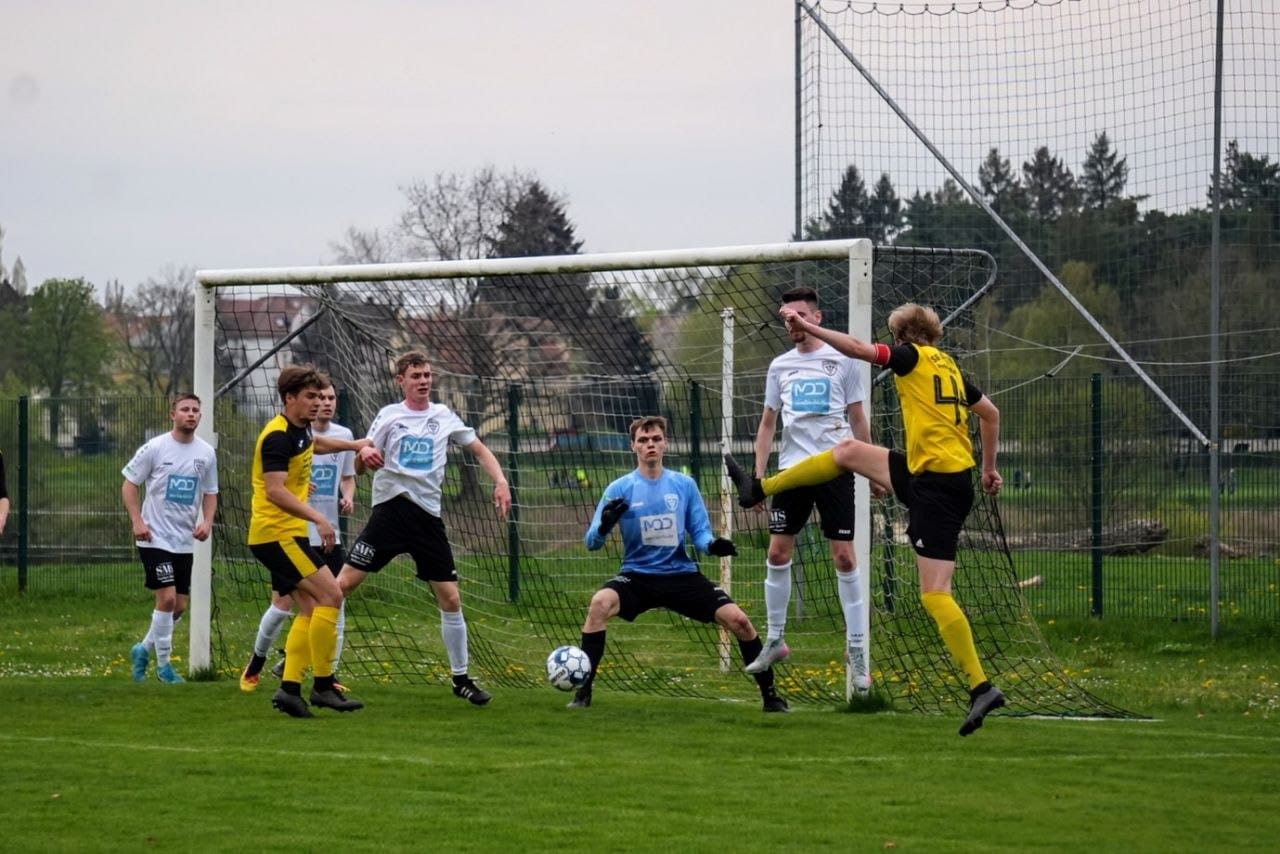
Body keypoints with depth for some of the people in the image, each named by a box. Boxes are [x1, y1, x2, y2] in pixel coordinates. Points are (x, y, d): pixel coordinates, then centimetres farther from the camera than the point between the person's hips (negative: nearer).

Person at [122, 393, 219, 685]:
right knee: (167, 598, -13)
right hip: (155, 538, -5)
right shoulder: (155, 448, -8)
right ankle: (163, 664, 0)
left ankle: (144, 649, 28)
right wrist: (137, 521, -13)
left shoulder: (206, 453, 5)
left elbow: (210, 493, 15)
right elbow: (129, 484, -2)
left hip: (185, 541, 5)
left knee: (179, 606, 6)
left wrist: (207, 521, -2)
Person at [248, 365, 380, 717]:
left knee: (310, 608, 7)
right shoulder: (278, 437, -18)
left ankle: (290, 687, 5)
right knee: (330, 595, -15)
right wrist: (318, 518, -34)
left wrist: (354, 445, 40)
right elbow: (274, 491, -28)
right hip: (276, 533, -10)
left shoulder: (300, 430, 12)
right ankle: (323, 685, -13)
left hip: (287, 534, 10)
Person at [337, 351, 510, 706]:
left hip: (428, 517, 3)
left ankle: (461, 678, 14)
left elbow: (479, 450, 18)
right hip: (390, 510, -3)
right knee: (344, 583, -11)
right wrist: (364, 454, -24)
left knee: (451, 599, 1)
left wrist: (500, 481, 1)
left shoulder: (444, 416, 10)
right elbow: (360, 467, 0)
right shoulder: (389, 415, 3)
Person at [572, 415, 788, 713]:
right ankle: (583, 691, -22)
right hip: (637, 576, -2)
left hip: (682, 574, 2)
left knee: (737, 619, -14)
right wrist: (604, 525, -29)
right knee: (600, 603, -32)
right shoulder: (619, 489, -3)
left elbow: (700, 532, 6)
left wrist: (712, 544, -18)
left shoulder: (684, 485, 3)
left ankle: (770, 694, 4)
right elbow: (592, 542, -6)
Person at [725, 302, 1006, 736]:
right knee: (849, 450, 21)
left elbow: (858, 348, -17)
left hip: (937, 488, -9)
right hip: (926, 476, 9)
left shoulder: (914, 357, -6)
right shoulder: (949, 367, 16)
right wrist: (989, 469, 33)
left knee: (934, 594, -12)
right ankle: (759, 489, 35)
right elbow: (990, 413, 24)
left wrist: (807, 326, -10)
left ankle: (981, 687, -17)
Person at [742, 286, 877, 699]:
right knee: (777, 553, 3)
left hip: (835, 468, -4)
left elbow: (857, 420, 5)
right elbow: (768, 423, 14)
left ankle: (856, 651, -1)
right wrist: (759, 474, 7)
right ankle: (775, 640, 17)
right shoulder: (780, 366, 10)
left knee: (844, 558, -5)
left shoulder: (842, 361, 0)